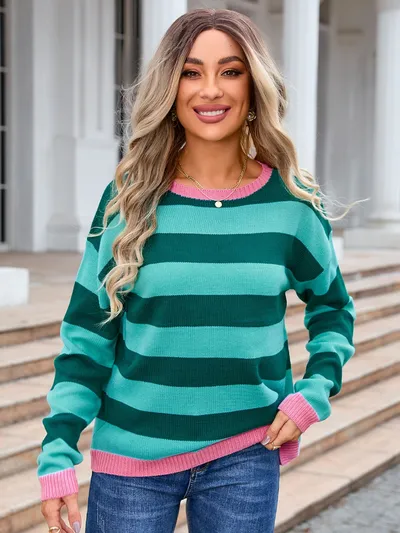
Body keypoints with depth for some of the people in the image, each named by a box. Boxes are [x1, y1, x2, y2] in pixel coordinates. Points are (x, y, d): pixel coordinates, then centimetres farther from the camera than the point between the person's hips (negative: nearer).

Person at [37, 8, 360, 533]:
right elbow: (87, 334, -1)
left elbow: (333, 307, 13)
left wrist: (316, 390, -3)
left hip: (245, 456, 1)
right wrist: (59, 450, -7)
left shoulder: (293, 202, -2)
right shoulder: (129, 199, -4)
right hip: (131, 457, 0)